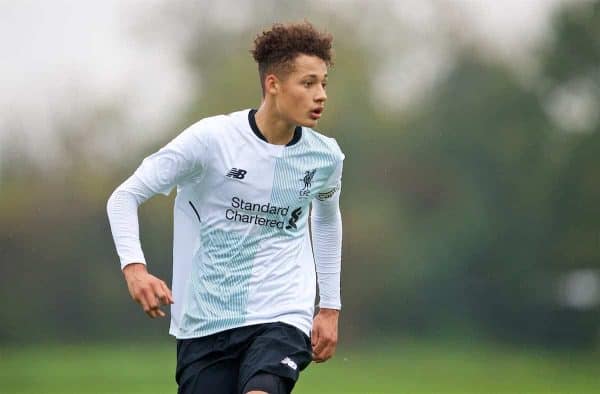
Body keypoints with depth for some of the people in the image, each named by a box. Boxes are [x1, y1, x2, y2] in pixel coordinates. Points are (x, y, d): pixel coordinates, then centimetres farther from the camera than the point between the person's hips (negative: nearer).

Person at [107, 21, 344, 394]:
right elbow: (125, 196, -5)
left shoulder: (325, 156, 2)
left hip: (282, 317, 1)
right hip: (205, 323, -1)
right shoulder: (211, 139, -10)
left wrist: (330, 307, 23)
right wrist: (134, 268, -21)